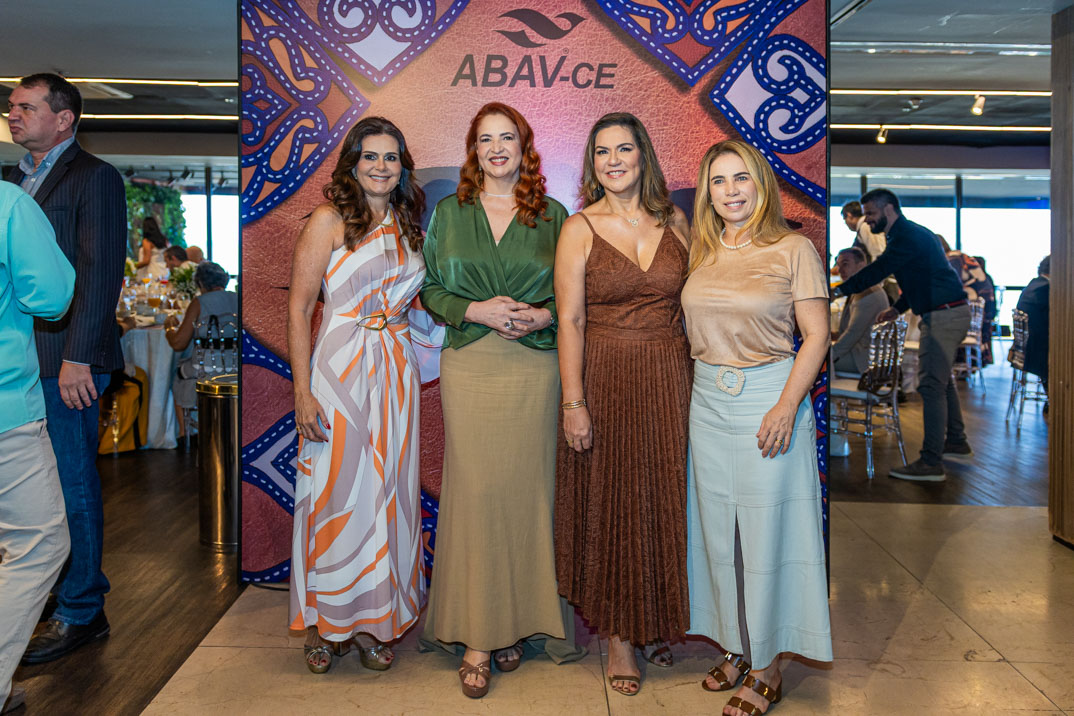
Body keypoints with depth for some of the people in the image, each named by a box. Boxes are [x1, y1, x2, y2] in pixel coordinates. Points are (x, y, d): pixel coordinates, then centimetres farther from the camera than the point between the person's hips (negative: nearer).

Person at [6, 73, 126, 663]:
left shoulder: (94, 178, -5)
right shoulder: (14, 180, 20)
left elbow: (101, 272, -13)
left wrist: (77, 357, -19)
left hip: (63, 360, -7)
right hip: (20, 356, 7)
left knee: (72, 486, 0)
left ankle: (80, 612, 13)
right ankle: (50, 586, 28)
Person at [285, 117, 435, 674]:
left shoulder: (409, 228, 13)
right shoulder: (330, 220, -4)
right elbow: (299, 308, -8)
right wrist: (303, 391, -14)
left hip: (396, 373, 5)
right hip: (340, 371, -5)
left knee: (387, 495, 9)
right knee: (336, 495, 3)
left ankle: (373, 620, 24)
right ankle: (324, 622, 23)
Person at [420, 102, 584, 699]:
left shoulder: (552, 215, 9)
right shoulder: (449, 213, 10)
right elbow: (430, 289, 8)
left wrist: (544, 315, -10)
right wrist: (475, 310, -9)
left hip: (534, 368, 0)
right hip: (469, 367, 0)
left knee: (525, 491, 3)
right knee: (475, 491, -3)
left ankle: (519, 622, 18)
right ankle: (477, 636, 7)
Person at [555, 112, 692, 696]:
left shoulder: (674, 220, 7)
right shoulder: (580, 228, -2)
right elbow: (569, 320, -7)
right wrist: (573, 402, -13)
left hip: (670, 378, 3)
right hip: (605, 378, -3)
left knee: (665, 500, 10)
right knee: (610, 504, 5)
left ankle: (659, 623, 30)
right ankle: (619, 635, 21)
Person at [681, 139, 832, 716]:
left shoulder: (793, 249, -6)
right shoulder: (702, 252, 8)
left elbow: (816, 335, -8)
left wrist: (786, 406, -16)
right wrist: (699, 386, 4)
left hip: (768, 398, -5)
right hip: (707, 402, 5)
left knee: (766, 532, 2)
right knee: (718, 530, 11)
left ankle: (769, 667, 17)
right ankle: (735, 646, 29)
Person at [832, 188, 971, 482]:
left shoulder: (906, 237, -14)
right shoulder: (915, 233, 18)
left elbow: (876, 271, -20)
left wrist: (838, 290, -15)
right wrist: (897, 308, 21)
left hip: (943, 315, -11)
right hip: (952, 313, 11)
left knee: (932, 386, -12)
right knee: (941, 379, 21)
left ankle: (931, 463, -11)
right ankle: (956, 442, 32)